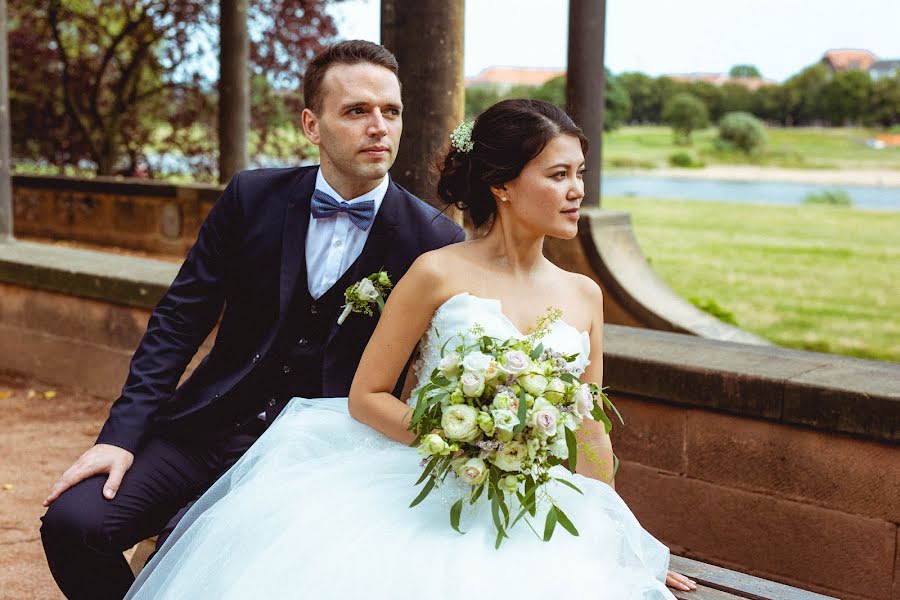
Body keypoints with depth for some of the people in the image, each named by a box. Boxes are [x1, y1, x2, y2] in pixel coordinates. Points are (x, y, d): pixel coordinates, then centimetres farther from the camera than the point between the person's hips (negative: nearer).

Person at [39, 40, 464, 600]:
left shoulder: (434, 239, -8)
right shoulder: (254, 196, -1)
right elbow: (180, 318, 2)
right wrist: (122, 433, -6)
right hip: (215, 423, 3)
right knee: (72, 522, -14)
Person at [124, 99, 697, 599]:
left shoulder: (584, 296, 11)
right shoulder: (438, 274, -3)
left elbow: (591, 437, 16)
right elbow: (366, 398, -1)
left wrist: (619, 543, 18)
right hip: (419, 496, -3)